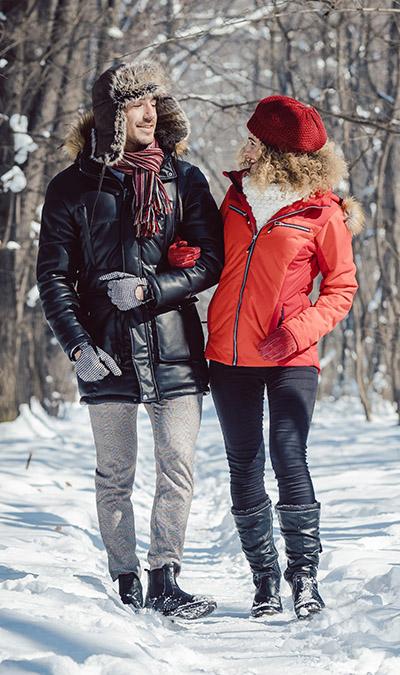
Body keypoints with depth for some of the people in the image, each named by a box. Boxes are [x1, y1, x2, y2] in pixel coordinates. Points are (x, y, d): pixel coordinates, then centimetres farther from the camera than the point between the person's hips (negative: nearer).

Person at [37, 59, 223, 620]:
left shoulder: (184, 180, 6)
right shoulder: (74, 187, 3)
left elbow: (211, 262, 2)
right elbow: (53, 277, 4)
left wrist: (149, 289, -13)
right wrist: (78, 346, -8)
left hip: (174, 348, 1)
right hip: (108, 354, 0)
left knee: (177, 470, -5)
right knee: (115, 476, 4)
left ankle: (165, 581, 0)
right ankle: (127, 587, 11)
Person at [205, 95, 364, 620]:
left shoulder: (323, 213, -6)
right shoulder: (239, 191, 8)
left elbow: (342, 288, 0)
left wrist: (301, 329, -16)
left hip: (288, 359, -5)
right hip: (229, 354, 5)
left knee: (288, 460, -14)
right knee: (244, 466, 5)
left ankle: (304, 573, -1)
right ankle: (265, 578, 14)